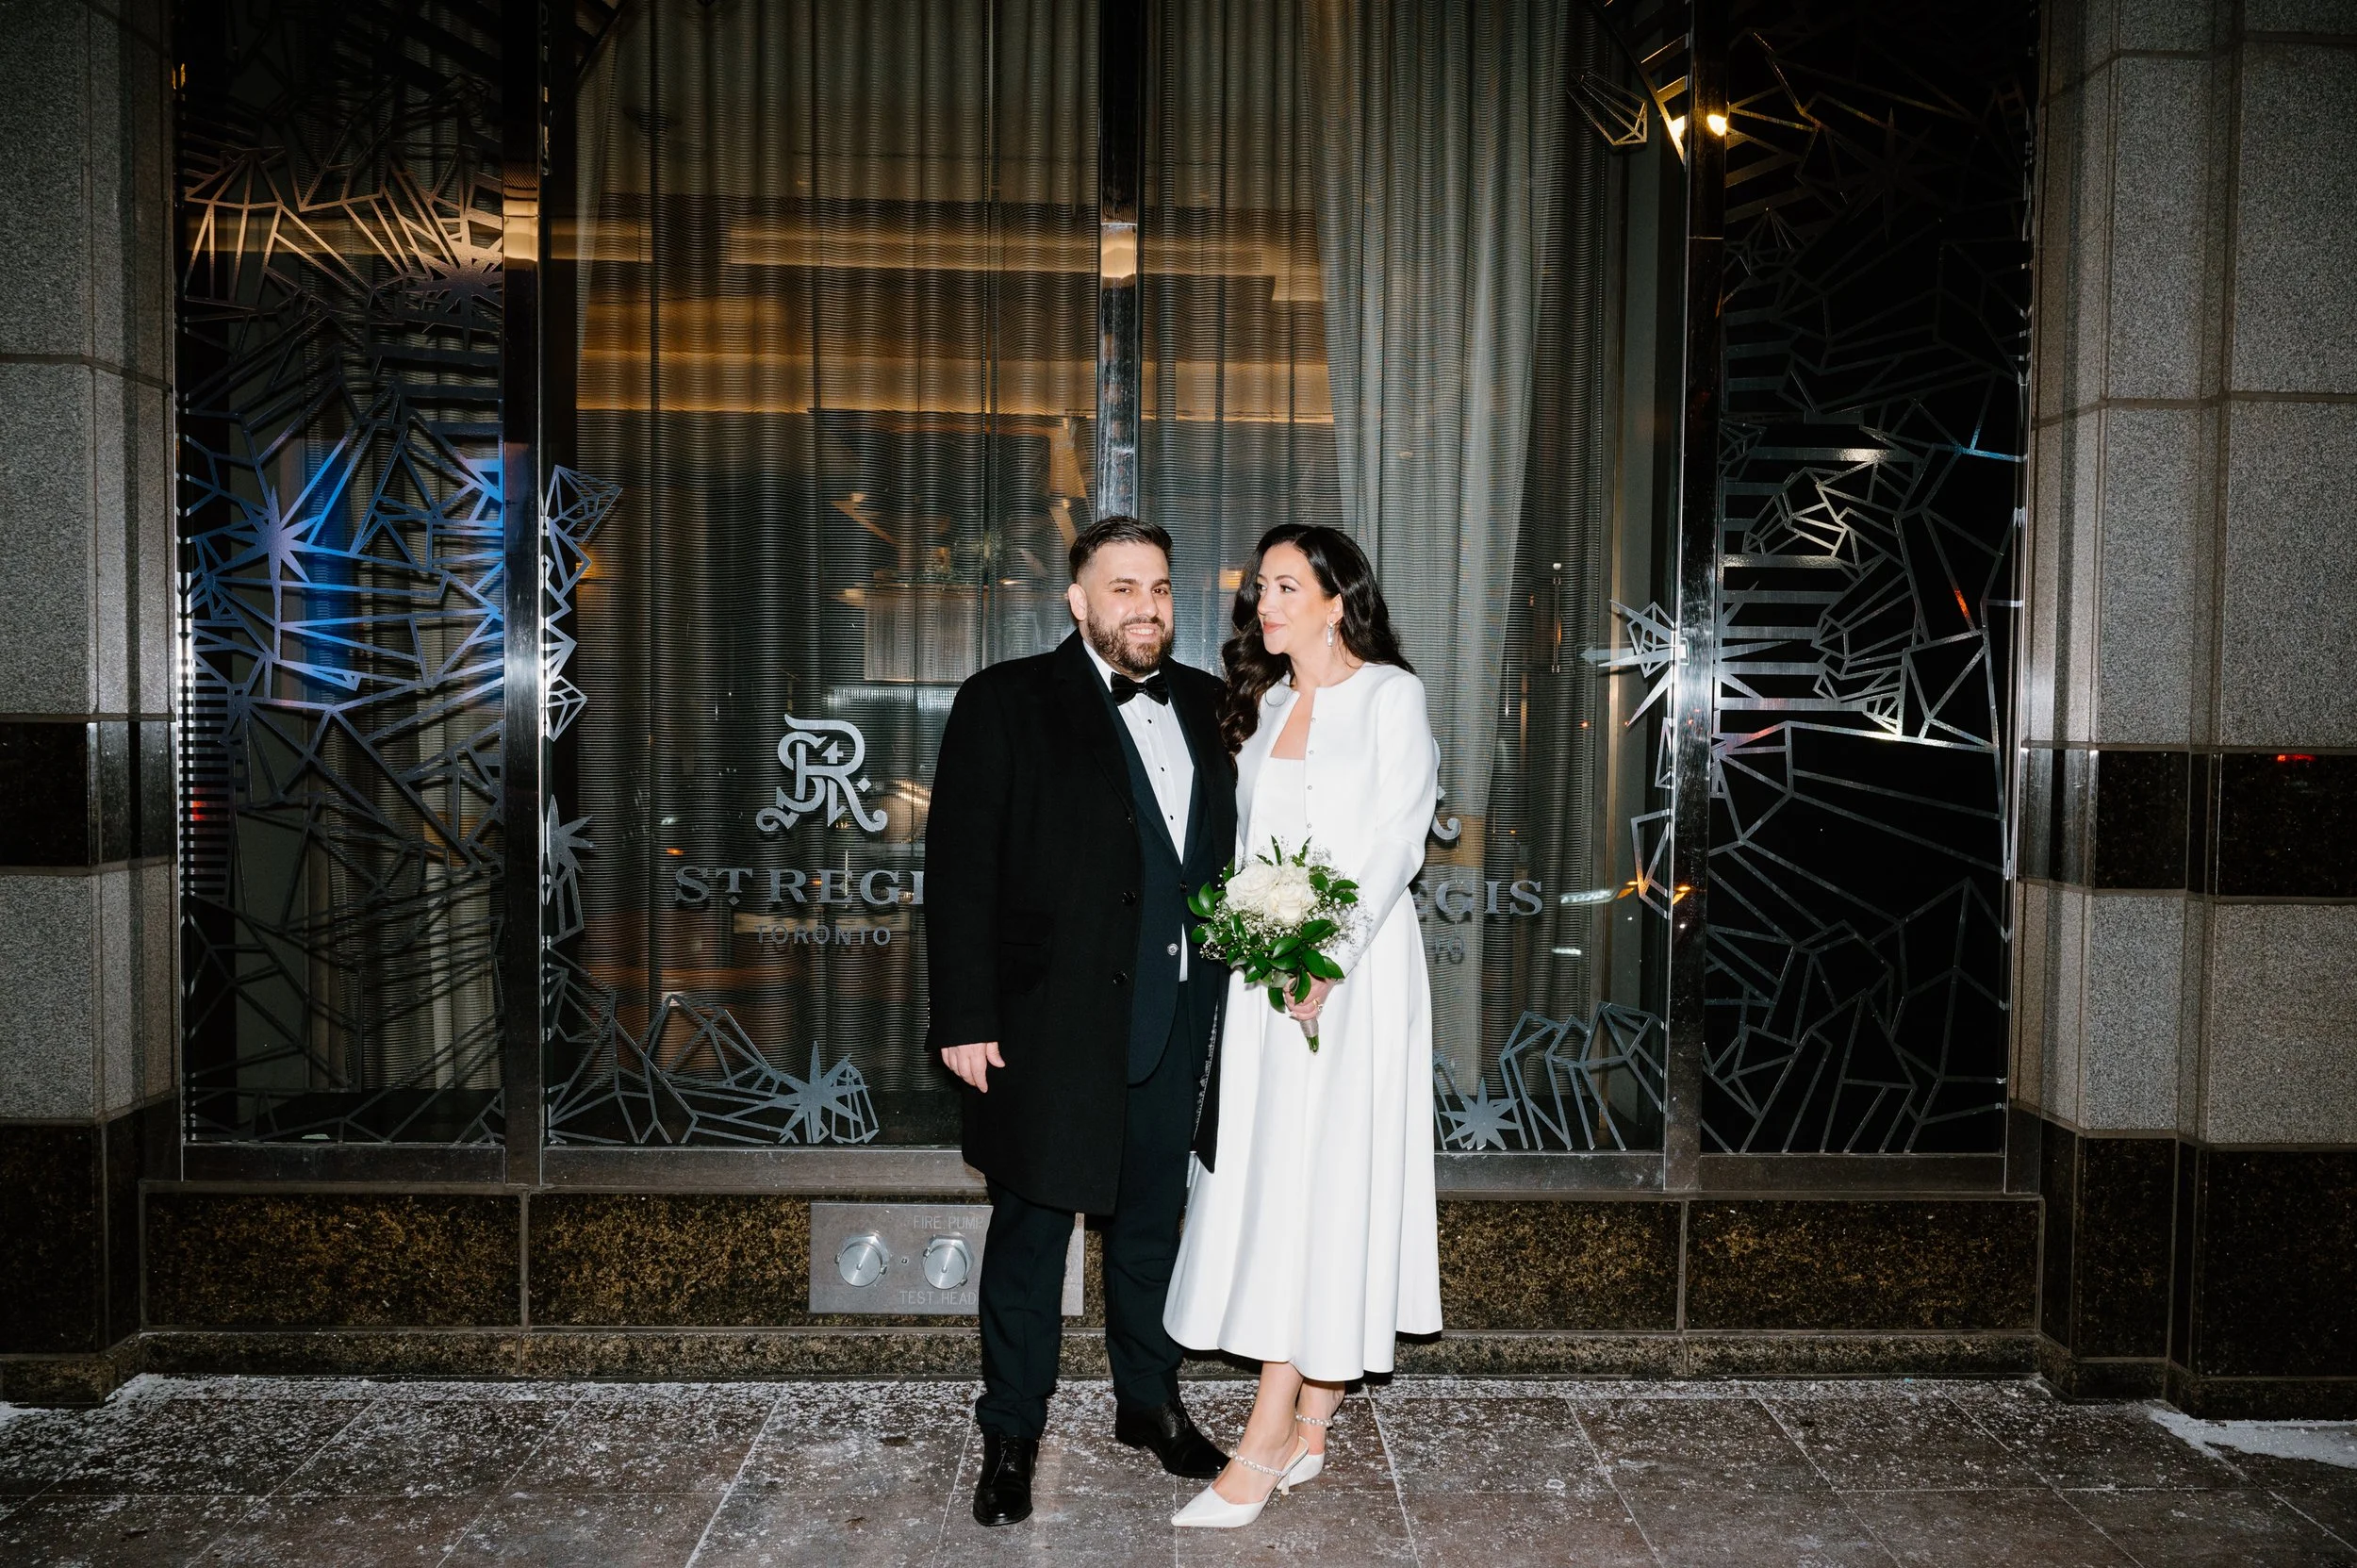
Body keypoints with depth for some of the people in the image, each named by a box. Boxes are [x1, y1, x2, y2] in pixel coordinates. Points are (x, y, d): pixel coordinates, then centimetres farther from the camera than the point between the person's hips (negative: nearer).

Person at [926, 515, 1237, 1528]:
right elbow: (960, 867, -9)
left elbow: (1225, 849, 10)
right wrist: (965, 1018, -13)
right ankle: (1011, 1436, 25)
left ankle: (1149, 1403, 37)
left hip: (1175, 1018, 5)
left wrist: (1225, 985, 3)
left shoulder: (1204, 705, 8)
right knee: (1033, 1228, 8)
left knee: (1153, 1219, 18)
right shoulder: (1008, 702, -6)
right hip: (1052, 1022, -4)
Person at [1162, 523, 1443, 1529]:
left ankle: (1262, 1451, -3)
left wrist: (1329, 958, -19)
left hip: (1354, 969, -6)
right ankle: (1311, 1426, 17)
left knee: (1315, 1185, -6)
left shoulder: (1390, 695, -4)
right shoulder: (1265, 704, 15)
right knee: (1273, 1180, 6)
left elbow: (1396, 840, -11)